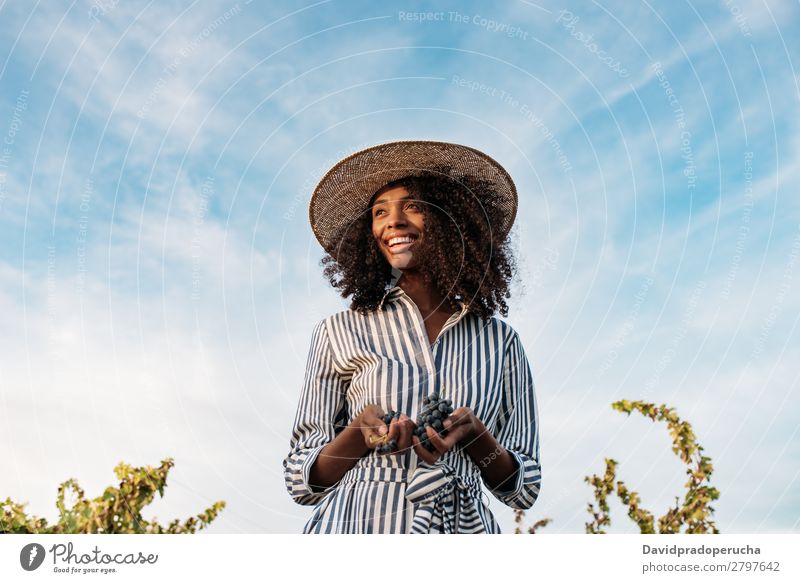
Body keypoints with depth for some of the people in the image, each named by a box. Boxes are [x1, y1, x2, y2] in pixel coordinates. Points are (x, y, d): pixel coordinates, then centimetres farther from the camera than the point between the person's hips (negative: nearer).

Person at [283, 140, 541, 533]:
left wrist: (475, 436, -9)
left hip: (465, 527, 2)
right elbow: (302, 482, 5)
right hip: (357, 527, -1)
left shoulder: (499, 341, 7)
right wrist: (361, 433, -13)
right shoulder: (340, 332, 4)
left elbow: (523, 489, 10)